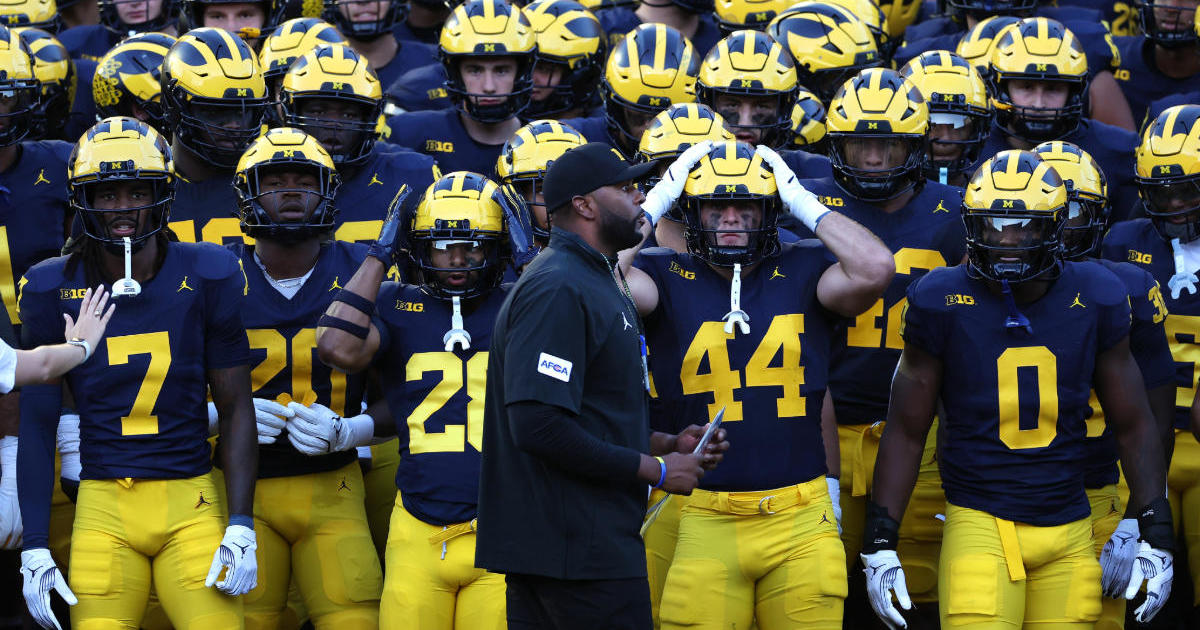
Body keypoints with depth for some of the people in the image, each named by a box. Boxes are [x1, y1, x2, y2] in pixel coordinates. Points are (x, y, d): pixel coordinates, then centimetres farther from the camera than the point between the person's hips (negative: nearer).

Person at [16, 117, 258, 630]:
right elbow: (37, 422, 5)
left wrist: (240, 528, -4)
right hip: (103, 508, 0)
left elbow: (236, 408, 5)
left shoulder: (206, 279, 1)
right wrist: (34, 548, 0)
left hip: (193, 503, 0)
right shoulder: (54, 289, 2)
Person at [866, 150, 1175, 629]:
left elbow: (1133, 426, 11)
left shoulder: (1095, 301, 1)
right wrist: (879, 546, 0)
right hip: (980, 528, -3)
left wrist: (1157, 538, 7)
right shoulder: (943, 304, -5)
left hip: (1070, 534, 3)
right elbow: (906, 431, 3)